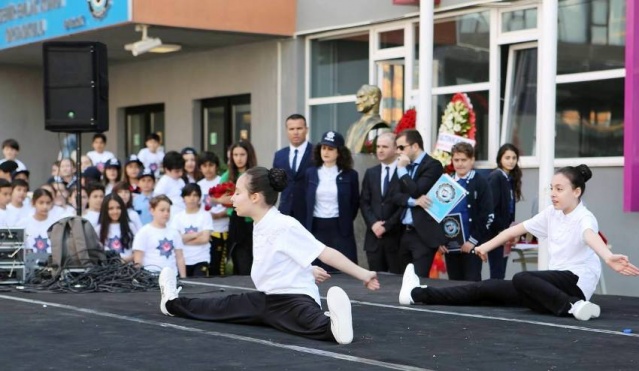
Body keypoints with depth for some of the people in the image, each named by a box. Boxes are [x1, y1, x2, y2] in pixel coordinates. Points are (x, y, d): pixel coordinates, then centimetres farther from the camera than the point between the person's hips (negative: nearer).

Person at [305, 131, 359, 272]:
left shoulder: (350, 174, 1)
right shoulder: (311, 173, 7)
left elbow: (355, 203, 9)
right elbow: (306, 201, 12)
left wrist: (346, 222, 7)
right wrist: (307, 227, 9)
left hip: (340, 229, -2)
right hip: (316, 228, 2)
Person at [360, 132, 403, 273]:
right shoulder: (371, 173, 15)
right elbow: (364, 202, 11)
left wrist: (387, 226, -10)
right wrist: (373, 223, -5)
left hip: (396, 236, -5)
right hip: (374, 236, 5)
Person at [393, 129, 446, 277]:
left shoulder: (433, 165, -7)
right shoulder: (405, 167, 16)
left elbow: (416, 191, -18)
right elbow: (396, 196, 7)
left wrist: (402, 169, -8)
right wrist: (412, 201, -13)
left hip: (423, 234, -8)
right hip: (405, 233, 8)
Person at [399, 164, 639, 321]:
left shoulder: (584, 218, -14)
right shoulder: (551, 214, 9)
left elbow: (591, 236, -38)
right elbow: (518, 229, 17)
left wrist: (608, 257, -58)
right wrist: (486, 246, 22)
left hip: (576, 283, -8)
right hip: (554, 286, 8)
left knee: (521, 279, -32)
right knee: (487, 289, 6)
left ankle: (574, 306, -34)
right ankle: (418, 294, 8)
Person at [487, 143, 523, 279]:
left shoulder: (511, 179, 14)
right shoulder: (495, 177, -10)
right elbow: (491, 207, -17)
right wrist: (501, 231, -17)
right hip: (496, 233, -8)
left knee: (500, 273, 8)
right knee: (497, 274, -8)